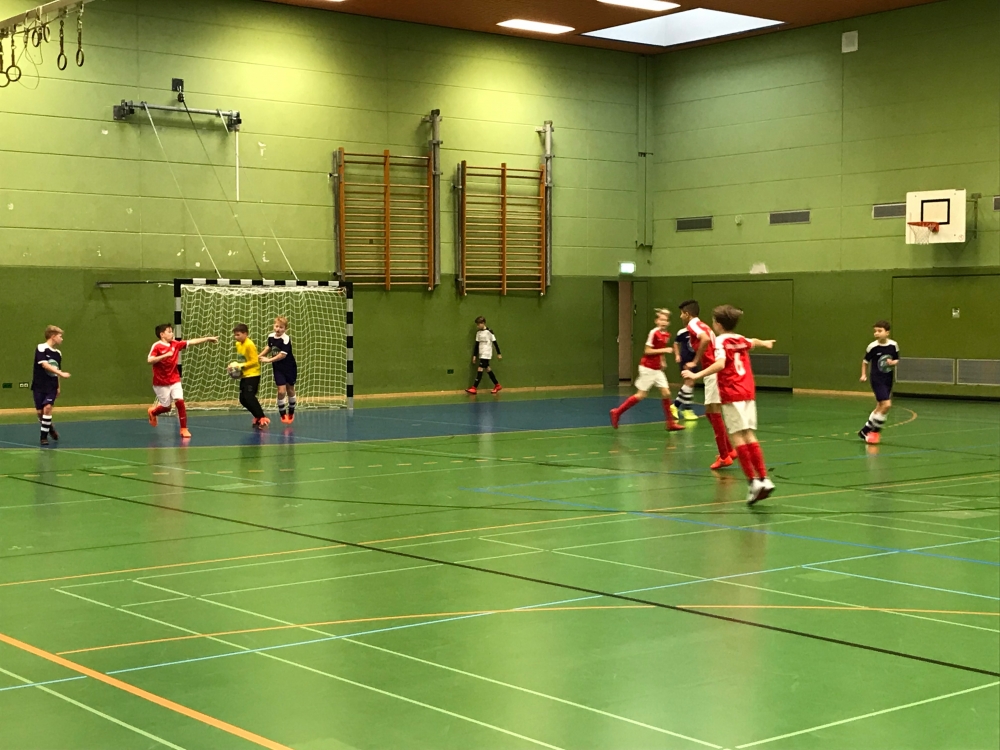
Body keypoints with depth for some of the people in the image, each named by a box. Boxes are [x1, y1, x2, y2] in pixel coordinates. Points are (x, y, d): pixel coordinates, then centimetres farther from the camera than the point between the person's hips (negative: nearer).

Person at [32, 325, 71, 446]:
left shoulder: (58, 353, 9)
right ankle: (50, 428, 28)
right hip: (39, 386, -3)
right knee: (40, 412, 0)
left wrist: (59, 386, 20)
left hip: (52, 386, 3)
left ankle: (44, 436, -6)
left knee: (47, 408, -15)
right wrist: (61, 373, -27)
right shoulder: (41, 348, -10)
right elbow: (45, 365, -21)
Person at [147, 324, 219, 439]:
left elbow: (192, 342, 3)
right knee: (166, 407, 6)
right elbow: (150, 360, -27)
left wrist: (208, 338, 0)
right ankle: (153, 412, 40)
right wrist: (165, 355, -33)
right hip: (161, 383, -4)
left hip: (175, 381, 4)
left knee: (180, 401, -12)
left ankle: (184, 429, -2)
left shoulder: (175, 344, 1)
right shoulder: (157, 346, -15)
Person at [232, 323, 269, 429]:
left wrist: (242, 365, -23)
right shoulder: (238, 344, 8)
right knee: (243, 399, 7)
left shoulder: (249, 345, -17)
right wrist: (237, 365, 2)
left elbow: (254, 361, -18)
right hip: (244, 376, 9)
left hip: (253, 375, -9)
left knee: (249, 397, -17)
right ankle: (258, 417, 20)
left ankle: (262, 418, -12)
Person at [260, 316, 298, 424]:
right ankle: (283, 414, 7)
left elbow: (283, 354, -25)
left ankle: (291, 412, 33)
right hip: (278, 368, 3)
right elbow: (269, 347, 16)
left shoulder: (286, 339, -22)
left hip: (289, 367, -3)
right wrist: (260, 356, 6)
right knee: (281, 391, -8)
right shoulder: (271, 336, -5)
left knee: (290, 390, 12)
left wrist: (269, 360, -23)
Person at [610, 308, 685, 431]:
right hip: (647, 368, -7)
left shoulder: (667, 335, 6)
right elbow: (647, 351, -19)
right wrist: (664, 350, -23)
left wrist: (661, 360, 8)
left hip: (657, 369, 7)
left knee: (666, 393, 0)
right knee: (641, 395, -3)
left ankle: (670, 423, 5)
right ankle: (617, 412, 10)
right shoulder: (654, 333, -17)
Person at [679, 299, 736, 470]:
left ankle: (724, 456, -2)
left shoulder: (693, 324, -7)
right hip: (714, 371, 10)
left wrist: (695, 361, -21)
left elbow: (705, 339, -28)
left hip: (713, 372, -10)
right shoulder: (702, 326, 21)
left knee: (714, 412, -5)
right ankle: (728, 451, 19)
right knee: (710, 413, 15)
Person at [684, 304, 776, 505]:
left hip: (732, 395, -7)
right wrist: (764, 343, 63)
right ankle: (764, 479, 2)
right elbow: (753, 342, 40)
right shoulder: (741, 340, 15)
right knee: (749, 435, 8)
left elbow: (720, 364, -26)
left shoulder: (721, 340, -7)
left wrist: (697, 375, -34)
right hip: (748, 393, 7)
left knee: (737, 436, -6)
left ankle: (753, 480, -12)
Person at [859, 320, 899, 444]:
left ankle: (865, 430, 26)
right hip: (877, 379, -5)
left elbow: (897, 360, 9)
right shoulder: (872, 347, -12)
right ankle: (875, 431, 1)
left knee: (880, 407, 11)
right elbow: (865, 361, 3)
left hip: (888, 380, 5)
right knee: (887, 405, -17)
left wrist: (892, 363, -12)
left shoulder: (893, 345, -4)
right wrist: (864, 375, -3)